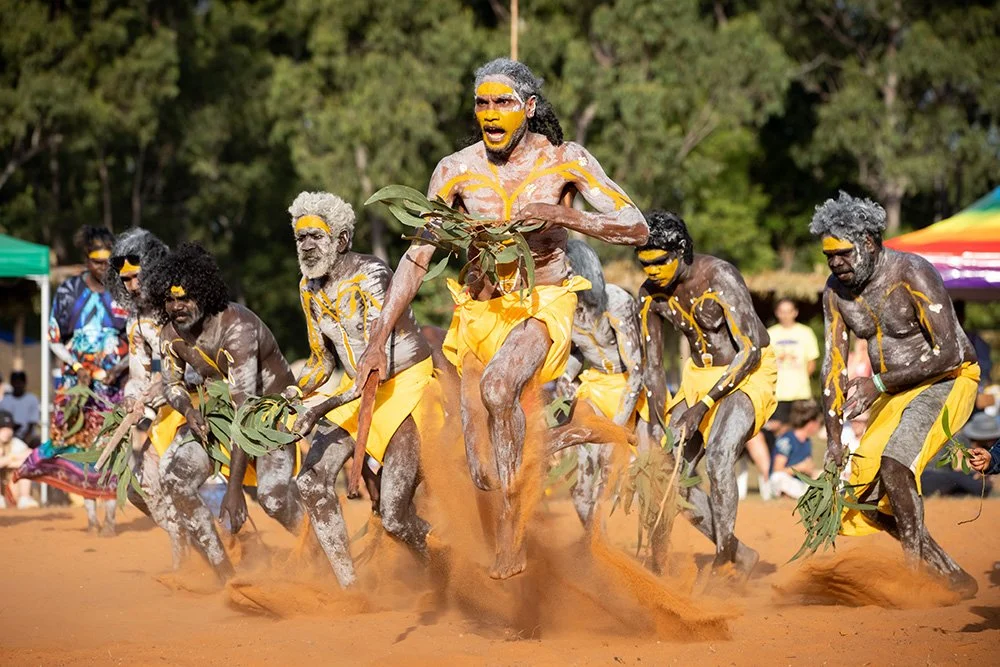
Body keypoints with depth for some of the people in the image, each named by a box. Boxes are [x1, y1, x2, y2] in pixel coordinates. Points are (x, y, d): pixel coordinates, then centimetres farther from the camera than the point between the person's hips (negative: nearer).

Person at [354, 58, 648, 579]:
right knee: (481, 472, -2)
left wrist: (562, 216, -24)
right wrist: (377, 341, -6)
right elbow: (416, 257, 0)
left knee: (499, 385, -34)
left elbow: (636, 228, -10)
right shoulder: (456, 170, -4)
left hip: (543, 301, -3)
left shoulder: (564, 160, -8)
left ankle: (513, 530, -24)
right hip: (479, 306, 3)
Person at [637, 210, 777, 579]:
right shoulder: (651, 293, -6)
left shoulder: (719, 278, -25)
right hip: (699, 375, 7)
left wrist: (703, 405, -29)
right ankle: (741, 556, 12)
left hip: (748, 373, -7)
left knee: (718, 455, -30)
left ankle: (723, 563, -21)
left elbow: (751, 350, -27)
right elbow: (653, 368, 0)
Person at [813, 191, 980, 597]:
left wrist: (879, 383, -28)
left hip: (945, 381, -8)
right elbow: (834, 365, 1)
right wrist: (834, 437, -8)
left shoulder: (912, 274, -23)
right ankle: (946, 573, 1)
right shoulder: (836, 291, -2)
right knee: (863, 488, -5)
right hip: (895, 391, 8)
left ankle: (917, 561, -24)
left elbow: (948, 353, -26)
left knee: (893, 460, -31)